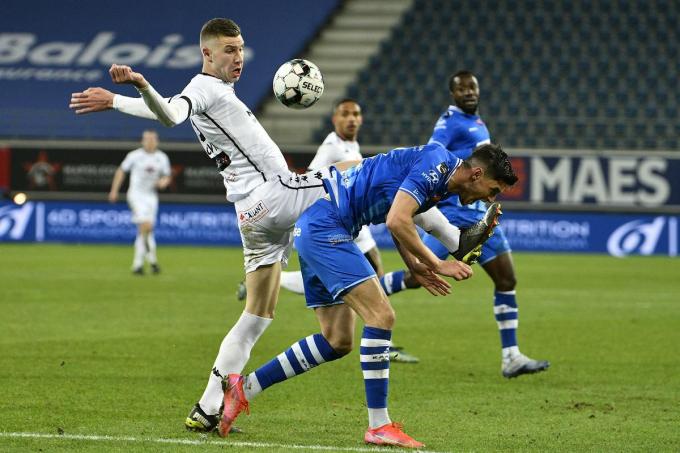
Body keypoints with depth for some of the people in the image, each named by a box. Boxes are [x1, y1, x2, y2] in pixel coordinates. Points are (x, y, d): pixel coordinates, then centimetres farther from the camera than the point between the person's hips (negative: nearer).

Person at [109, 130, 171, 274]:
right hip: (136, 194, -4)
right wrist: (114, 191, 1)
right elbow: (121, 171, 4)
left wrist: (164, 182, -10)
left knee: (143, 232, 8)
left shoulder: (162, 158, 6)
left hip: (152, 196, 4)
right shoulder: (134, 156, -4)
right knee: (146, 226, -21)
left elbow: (167, 177, 14)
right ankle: (152, 260, -10)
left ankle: (137, 264, 18)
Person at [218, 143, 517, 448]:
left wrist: (415, 267, 11)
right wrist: (437, 265, -16)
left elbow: (401, 220, 26)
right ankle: (379, 426, -13)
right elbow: (397, 221, -25)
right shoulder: (436, 163, -17)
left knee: (337, 342, 9)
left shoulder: (438, 175, 14)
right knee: (381, 316, -16)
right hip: (324, 225, -11)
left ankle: (243, 388, 16)